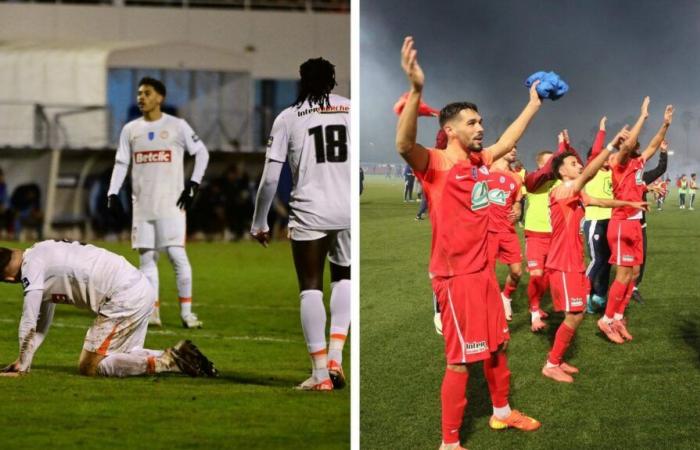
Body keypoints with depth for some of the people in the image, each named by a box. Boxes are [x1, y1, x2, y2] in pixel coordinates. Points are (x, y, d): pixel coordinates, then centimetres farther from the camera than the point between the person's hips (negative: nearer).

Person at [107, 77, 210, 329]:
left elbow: (201, 153, 6)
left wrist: (193, 185, -3)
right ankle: (152, 312, 6)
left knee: (177, 254, -10)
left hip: (170, 203, -4)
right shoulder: (130, 130, 11)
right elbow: (121, 163, 14)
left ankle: (186, 312, -4)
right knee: (146, 256, 2)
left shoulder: (177, 126, 0)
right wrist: (113, 193, 2)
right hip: (142, 204, 4)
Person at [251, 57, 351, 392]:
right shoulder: (351, 110, 6)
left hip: (309, 212, -2)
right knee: (343, 278, 21)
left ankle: (321, 373, 1)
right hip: (349, 212, 2)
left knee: (311, 288, 6)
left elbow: (270, 179, 1)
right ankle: (335, 356, 6)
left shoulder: (289, 117, 3)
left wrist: (259, 222, 11)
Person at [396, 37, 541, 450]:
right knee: (461, 360, -5)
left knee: (497, 346, 21)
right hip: (455, 275, -8)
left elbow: (509, 140, 27)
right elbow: (404, 144, -39)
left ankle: (502, 412, 41)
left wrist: (534, 105, 31)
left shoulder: (480, 160, 6)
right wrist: (416, 90, -54)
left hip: (484, 270, 8)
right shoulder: (436, 163, -18)